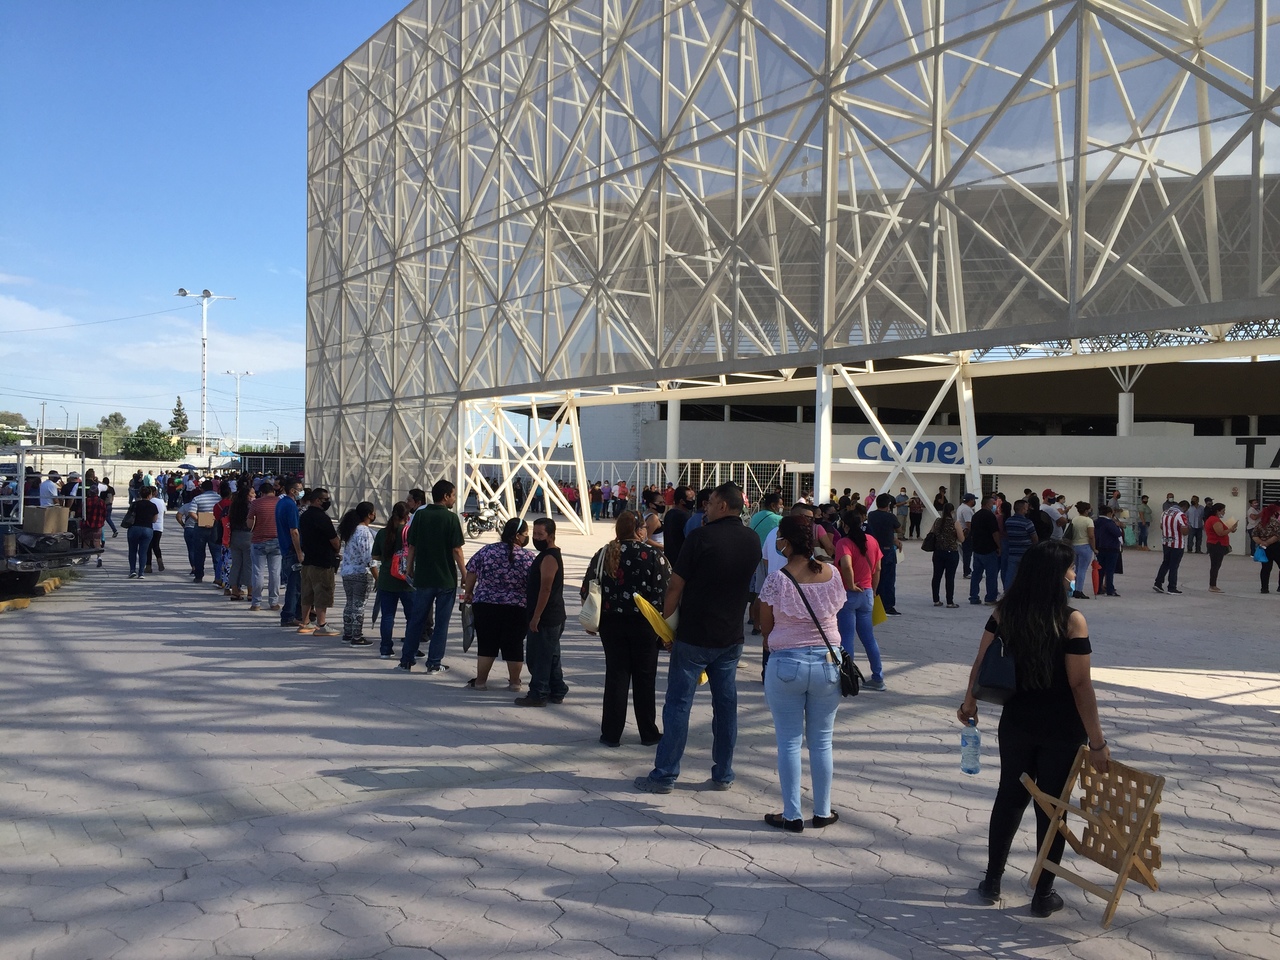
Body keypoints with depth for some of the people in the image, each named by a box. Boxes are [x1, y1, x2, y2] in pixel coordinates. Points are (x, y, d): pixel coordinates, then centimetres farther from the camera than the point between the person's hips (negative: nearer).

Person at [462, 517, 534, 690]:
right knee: (514, 646, 9)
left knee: (486, 644, 10)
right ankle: (514, 682, 17)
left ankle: (481, 681, 16)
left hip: (485, 605, 2)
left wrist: (468, 594, 17)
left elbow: (470, 574, 3)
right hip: (517, 609, -1)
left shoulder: (486, 551, 0)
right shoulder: (529, 557, -6)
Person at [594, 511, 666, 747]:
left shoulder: (605, 554, 0)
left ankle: (611, 733, 11)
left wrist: (594, 620, 13)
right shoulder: (652, 555, -9)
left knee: (615, 676, 9)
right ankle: (648, 734, 16)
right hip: (644, 624, -2)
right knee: (644, 678, 8)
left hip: (611, 623, 2)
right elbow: (663, 591, -10)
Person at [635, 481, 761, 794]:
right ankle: (723, 775, 19)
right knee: (726, 704, 12)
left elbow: (676, 586, -13)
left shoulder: (701, 537, -15)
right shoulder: (752, 541, 3)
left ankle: (665, 775, 7)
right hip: (731, 636, 5)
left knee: (678, 704, 2)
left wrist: (665, 624, -1)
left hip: (694, 635, -5)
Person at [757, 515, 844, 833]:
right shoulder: (832, 575, -3)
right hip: (827, 664, 3)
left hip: (786, 665, -3)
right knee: (822, 741, 14)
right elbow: (836, 612, 7)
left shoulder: (776, 580, -13)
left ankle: (792, 815, 13)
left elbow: (766, 627, -4)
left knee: (789, 742, 8)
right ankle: (823, 812, 24)